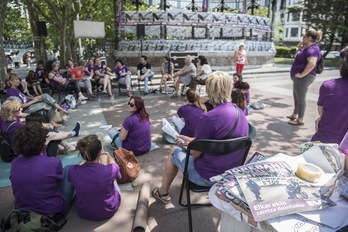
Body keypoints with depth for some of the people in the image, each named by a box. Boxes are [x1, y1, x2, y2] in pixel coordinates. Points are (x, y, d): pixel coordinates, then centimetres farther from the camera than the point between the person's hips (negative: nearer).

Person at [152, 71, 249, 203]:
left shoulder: (208, 118, -27)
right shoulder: (241, 114, -1)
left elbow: (195, 153, -15)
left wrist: (187, 143, 6)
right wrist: (192, 140, 14)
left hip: (207, 177, -7)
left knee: (174, 153, 18)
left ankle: (162, 193, 36)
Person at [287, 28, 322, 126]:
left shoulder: (312, 49, -20)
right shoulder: (307, 48, 12)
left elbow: (312, 63, -35)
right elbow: (300, 58, 26)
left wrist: (302, 74, -29)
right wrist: (300, 48, 9)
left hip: (304, 77, -11)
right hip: (299, 77, 11)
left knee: (301, 98, -4)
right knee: (296, 97, 19)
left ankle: (300, 120, 5)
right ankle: (294, 115, 32)